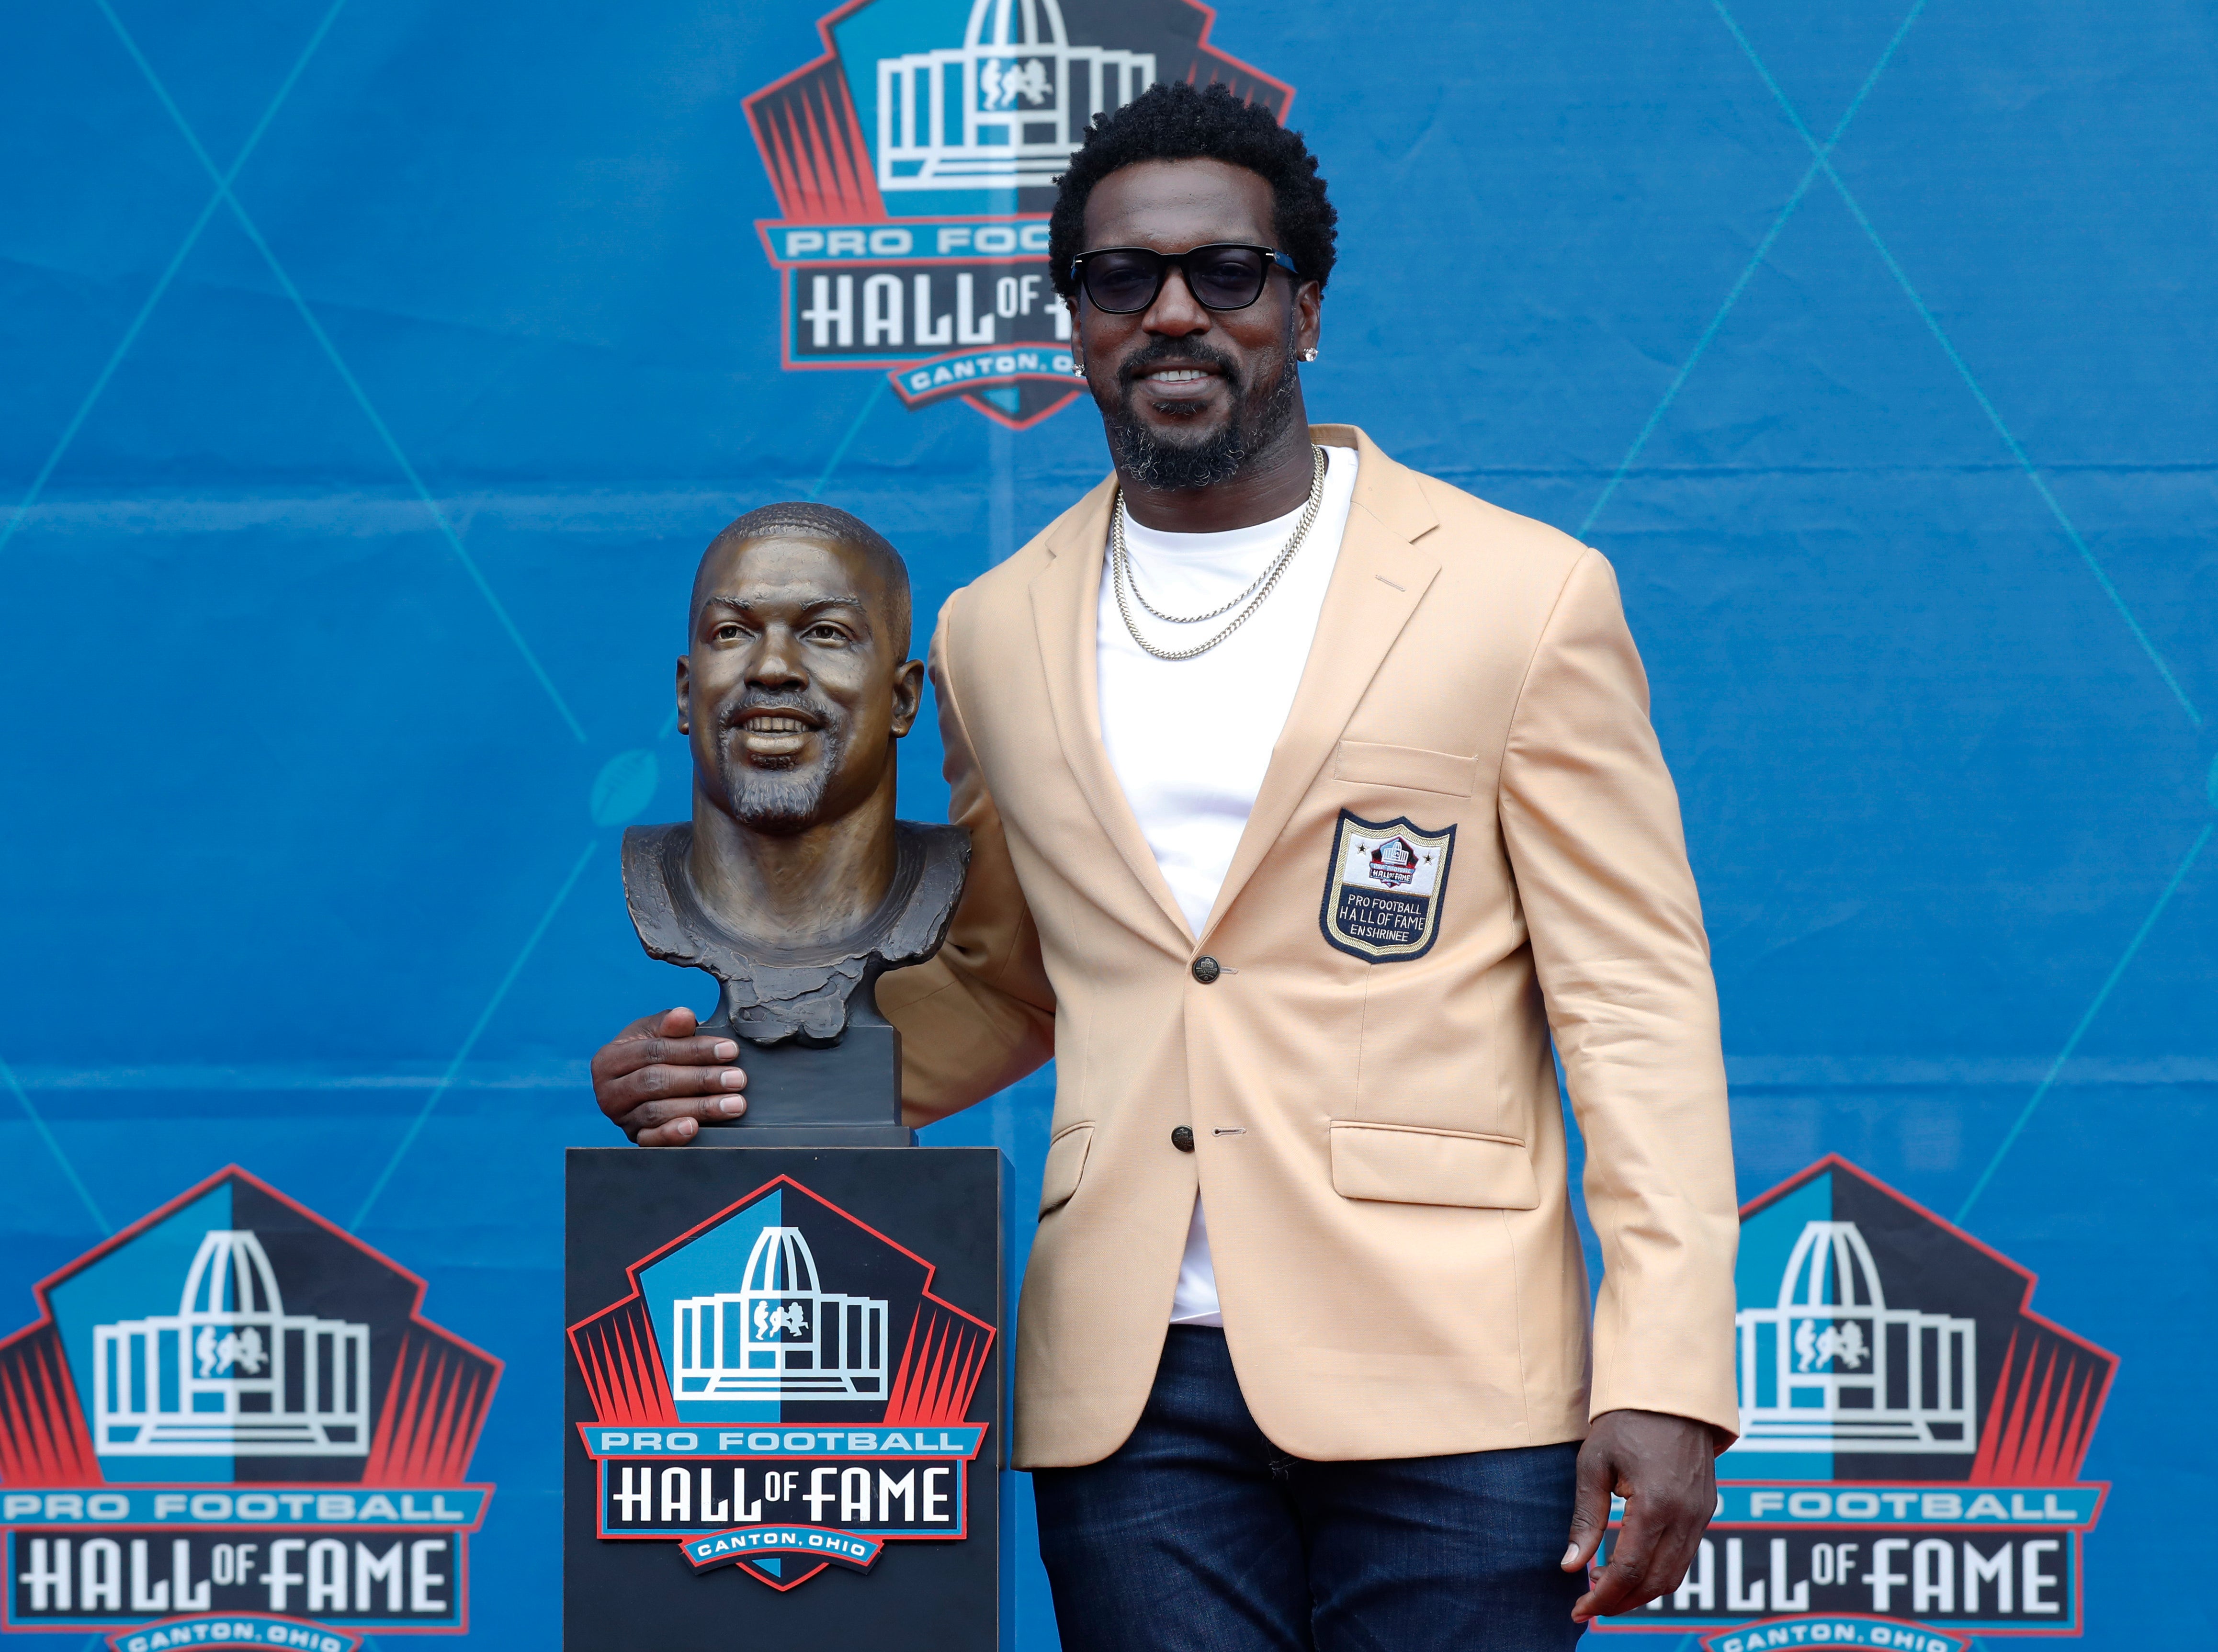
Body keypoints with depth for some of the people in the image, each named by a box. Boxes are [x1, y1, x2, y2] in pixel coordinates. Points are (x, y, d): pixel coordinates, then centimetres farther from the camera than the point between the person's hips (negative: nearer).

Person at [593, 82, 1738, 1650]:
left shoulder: (1523, 598, 1)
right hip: (1130, 1396, 3)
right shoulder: (996, 632, 12)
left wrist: (1667, 1377, -10)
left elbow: (1634, 1001, -1)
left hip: (1442, 1388, -3)